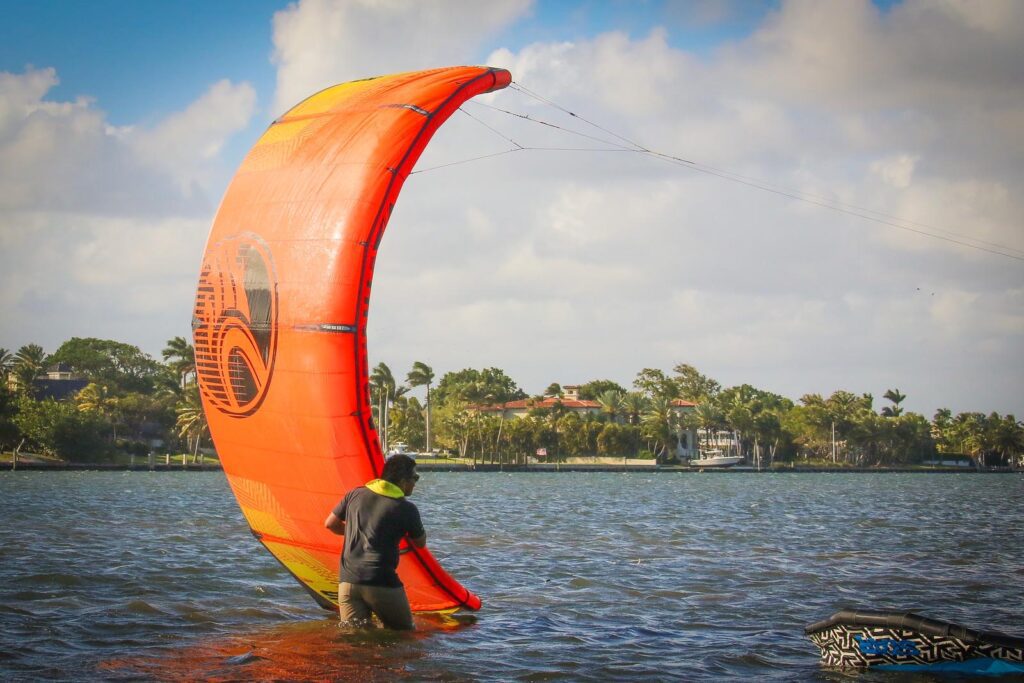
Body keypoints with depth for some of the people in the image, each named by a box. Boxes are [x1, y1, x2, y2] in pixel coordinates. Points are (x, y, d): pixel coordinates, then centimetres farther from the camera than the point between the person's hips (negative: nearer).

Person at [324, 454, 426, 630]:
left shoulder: (356, 494, 9)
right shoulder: (406, 509, -2)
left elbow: (330, 524, 19)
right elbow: (420, 543, 13)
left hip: (347, 581, 4)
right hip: (382, 585, -4)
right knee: (405, 634, 12)